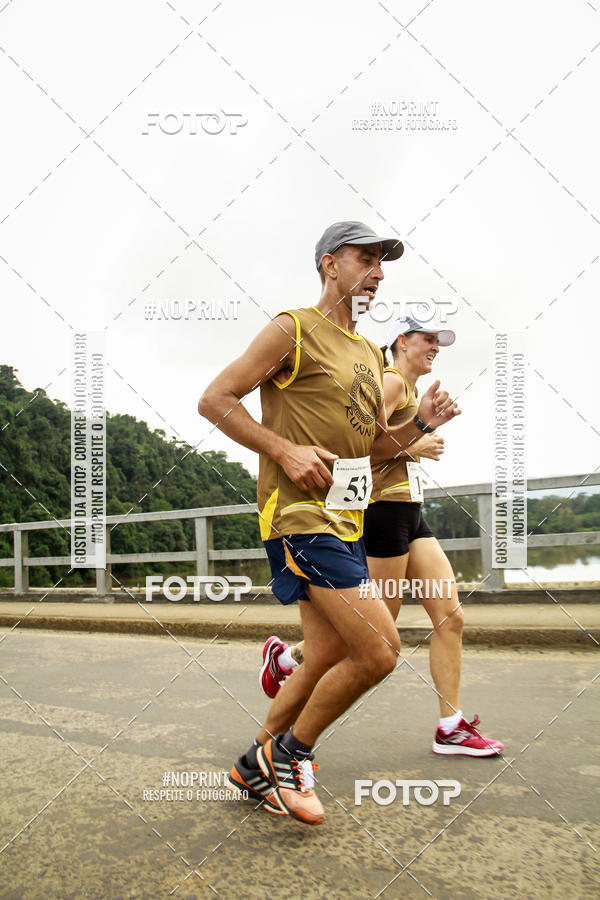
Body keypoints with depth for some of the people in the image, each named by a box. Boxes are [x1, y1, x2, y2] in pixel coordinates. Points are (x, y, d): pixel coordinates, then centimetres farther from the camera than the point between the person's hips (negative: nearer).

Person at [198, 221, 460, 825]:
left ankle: (256, 769, 30)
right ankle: (291, 751, 10)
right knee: (379, 650, -13)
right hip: (301, 516, -9)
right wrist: (286, 451, -18)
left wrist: (420, 423, 5)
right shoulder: (294, 330, -5)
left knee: (328, 659, 11)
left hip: (346, 520, 9)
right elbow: (214, 400, -9)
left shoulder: (369, 355, 20)